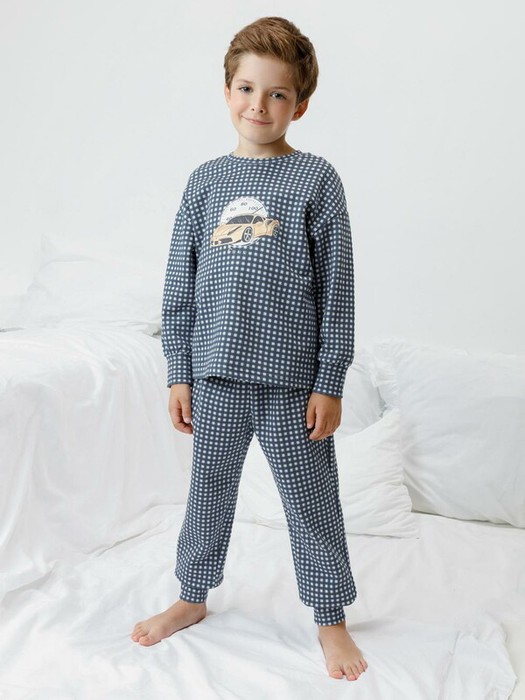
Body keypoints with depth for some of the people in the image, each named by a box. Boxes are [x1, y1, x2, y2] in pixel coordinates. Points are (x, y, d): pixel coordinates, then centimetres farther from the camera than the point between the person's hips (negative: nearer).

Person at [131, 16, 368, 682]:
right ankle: (191, 597, 37)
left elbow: (337, 289, -4)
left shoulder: (315, 179, -2)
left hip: (291, 378, -3)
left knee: (310, 497, 8)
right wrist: (178, 374, 5)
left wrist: (329, 382, -7)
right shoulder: (205, 180, 6)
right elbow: (179, 287, 8)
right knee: (209, 488, 17)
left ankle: (331, 617, 26)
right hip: (216, 373, 3)